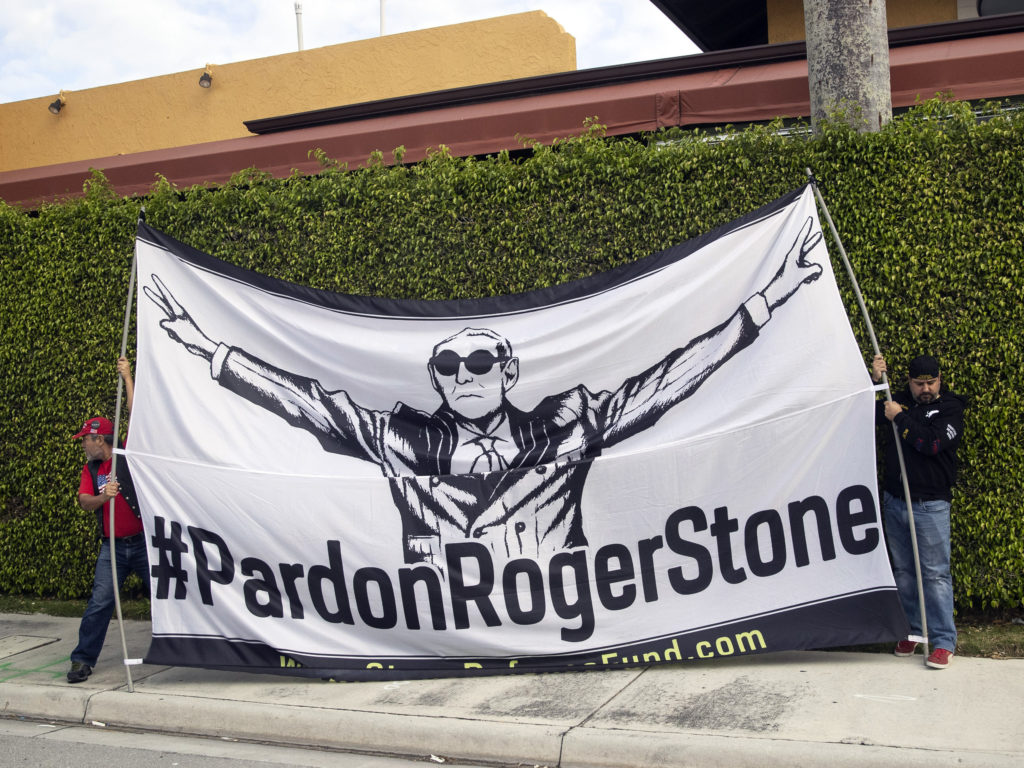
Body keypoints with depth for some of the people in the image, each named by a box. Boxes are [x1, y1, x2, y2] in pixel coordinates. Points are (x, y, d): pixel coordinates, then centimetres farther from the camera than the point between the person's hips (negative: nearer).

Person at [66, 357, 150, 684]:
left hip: (143, 542, -3)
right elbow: (84, 501, -3)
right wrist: (103, 496, -25)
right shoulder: (90, 469, 10)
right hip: (112, 546, 3)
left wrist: (128, 379, -11)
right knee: (100, 601, -3)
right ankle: (83, 659, 4)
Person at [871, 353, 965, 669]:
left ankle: (943, 641, 4)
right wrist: (874, 380, 0)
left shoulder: (950, 409, -4)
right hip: (894, 501, 5)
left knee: (935, 573, -3)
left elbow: (932, 443, -19)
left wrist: (900, 418, -16)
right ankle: (911, 631, 23)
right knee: (904, 571, 11)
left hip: (930, 505, -4)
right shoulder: (899, 401, 9)